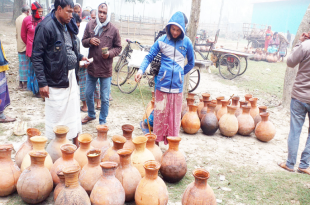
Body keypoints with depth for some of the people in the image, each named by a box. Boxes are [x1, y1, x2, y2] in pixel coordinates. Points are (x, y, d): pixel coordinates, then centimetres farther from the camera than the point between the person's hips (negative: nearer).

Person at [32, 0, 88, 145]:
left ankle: (76, 144, 29)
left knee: (74, 113, 14)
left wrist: (80, 57, 5)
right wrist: (42, 82, -16)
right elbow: (37, 56, -14)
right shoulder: (46, 27, -14)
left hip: (71, 77, 7)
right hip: (56, 80, -7)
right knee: (57, 116, 4)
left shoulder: (68, 26, 9)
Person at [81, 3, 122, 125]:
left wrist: (110, 53, -18)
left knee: (104, 98, 6)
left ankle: (102, 121, 24)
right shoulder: (90, 25, 2)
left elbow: (118, 47, 2)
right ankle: (91, 115, 43)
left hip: (106, 69, -3)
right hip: (91, 66, 3)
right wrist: (89, 41, -13)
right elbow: (83, 41, 10)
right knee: (88, 94, 18)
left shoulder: (113, 29, -5)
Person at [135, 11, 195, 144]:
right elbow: (149, 57, -1)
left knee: (174, 115, 8)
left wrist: (180, 74, 10)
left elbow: (191, 63, 13)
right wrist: (141, 70, -17)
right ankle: (157, 142, 19)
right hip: (162, 84, 0)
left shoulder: (186, 42, 1)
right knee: (159, 113, 5)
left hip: (177, 85, 1)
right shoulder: (162, 40, -1)